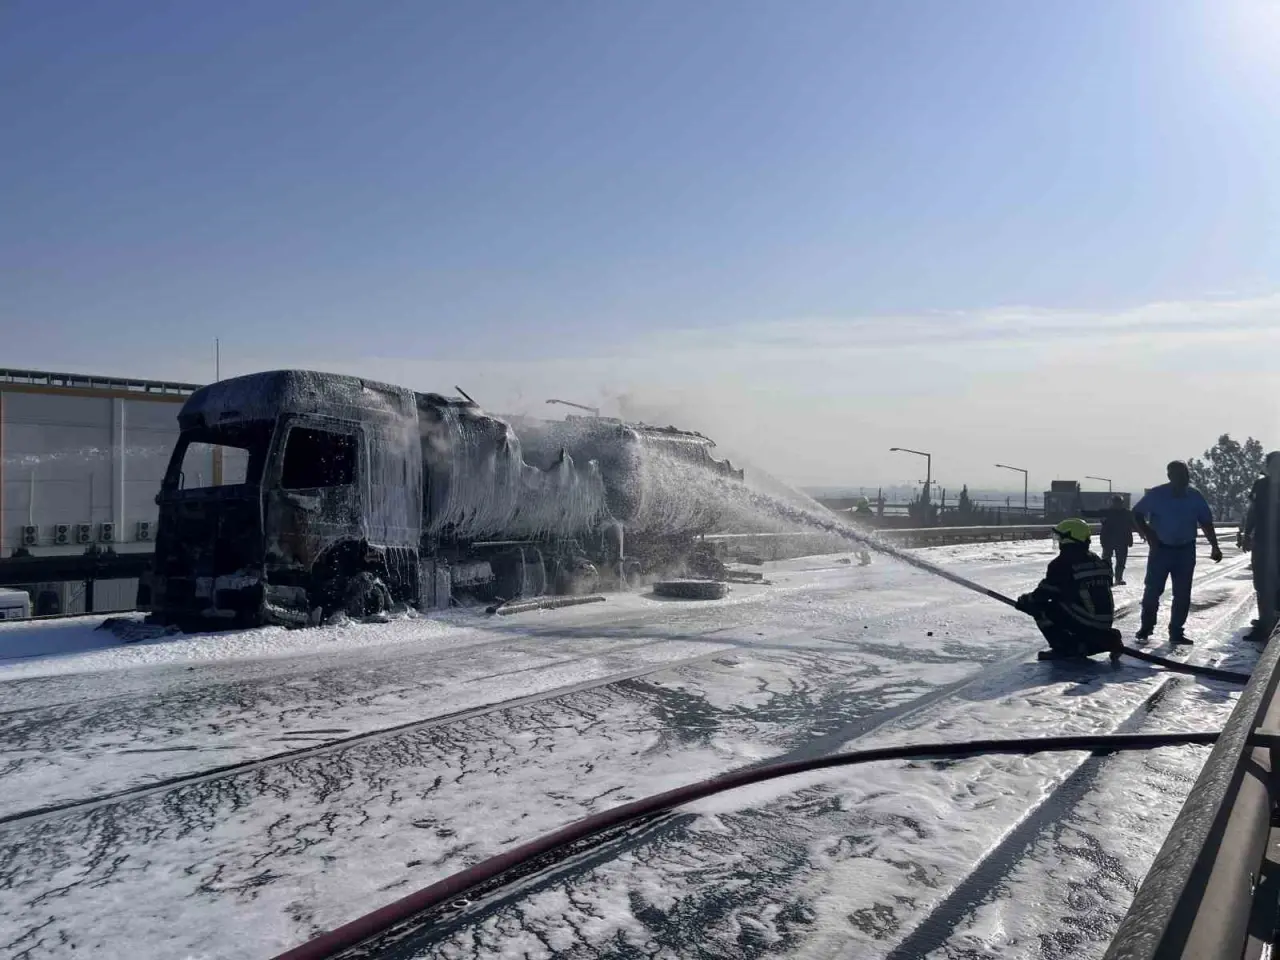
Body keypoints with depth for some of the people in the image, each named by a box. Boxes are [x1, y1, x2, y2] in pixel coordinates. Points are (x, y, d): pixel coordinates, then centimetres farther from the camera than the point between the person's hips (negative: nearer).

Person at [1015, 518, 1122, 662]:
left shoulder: (1062, 563, -11)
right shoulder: (1097, 561, 14)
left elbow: (1043, 594, -7)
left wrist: (1025, 601, 12)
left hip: (1082, 622, -8)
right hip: (1104, 625, 8)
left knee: (1040, 608, 2)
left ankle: (1063, 647, -3)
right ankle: (1108, 640, 12)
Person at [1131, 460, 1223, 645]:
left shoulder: (1195, 496, -2)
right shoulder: (1156, 494, -10)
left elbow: (1206, 523, 7)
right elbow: (1137, 514, -1)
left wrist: (1215, 546, 3)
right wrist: (1148, 535, -11)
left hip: (1186, 551, 3)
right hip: (1161, 549, -3)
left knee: (1182, 594, 4)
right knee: (1153, 589, -1)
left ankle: (1176, 632, 14)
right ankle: (1146, 626, 16)